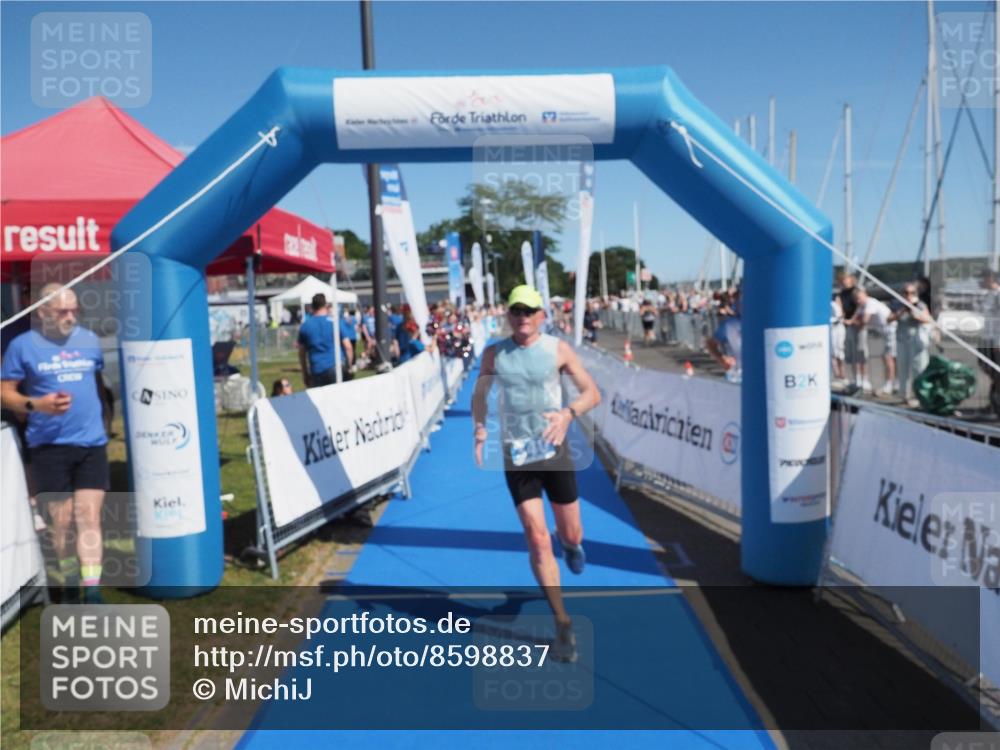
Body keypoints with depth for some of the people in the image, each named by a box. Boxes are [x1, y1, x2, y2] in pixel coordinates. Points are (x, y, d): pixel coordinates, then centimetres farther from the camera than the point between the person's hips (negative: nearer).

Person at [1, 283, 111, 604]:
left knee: (89, 519, -3)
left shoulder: (89, 339, 8)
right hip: (49, 447, -1)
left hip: (92, 444, 2)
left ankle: (93, 594, -3)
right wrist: (36, 405, -18)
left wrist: (108, 417, 16)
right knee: (61, 522, 8)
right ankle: (69, 588, 25)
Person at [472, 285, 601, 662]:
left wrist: (568, 413, -24)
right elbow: (479, 394, 14)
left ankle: (570, 545, 51)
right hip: (515, 456, 0)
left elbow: (592, 392, -4)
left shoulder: (558, 349, -5)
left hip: (554, 450, 0)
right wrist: (480, 428, -5)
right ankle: (563, 625, 7)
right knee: (537, 539, -5)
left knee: (570, 535, 10)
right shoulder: (494, 353, 1)